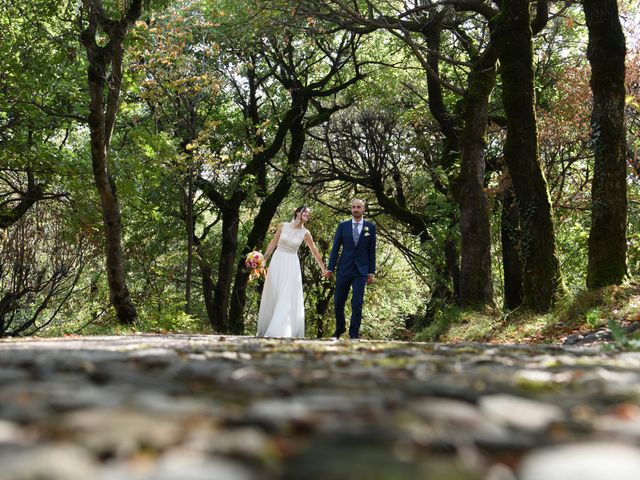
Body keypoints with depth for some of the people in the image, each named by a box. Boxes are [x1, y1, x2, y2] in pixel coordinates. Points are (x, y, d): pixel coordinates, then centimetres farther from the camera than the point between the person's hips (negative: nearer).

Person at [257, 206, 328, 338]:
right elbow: (273, 243, 5)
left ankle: (281, 331, -6)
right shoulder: (283, 226, -1)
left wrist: (323, 268, 11)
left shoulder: (305, 233, -1)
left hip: (291, 265, 0)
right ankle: (266, 329, 17)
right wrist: (263, 259, 2)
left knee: (288, 299, -9)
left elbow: (314, 252, 7)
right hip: (277, 262, 1)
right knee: (272, 297, 6)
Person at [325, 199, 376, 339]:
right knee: (338, 301, 6)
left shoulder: (370, 227, 4)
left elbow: (372, 251, 4)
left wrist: (371, 272, 1)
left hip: (361, 271, -1)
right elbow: (335, 248, 4)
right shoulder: (343, 226, 5)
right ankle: (339, 328, 27)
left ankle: (353, 334, 1)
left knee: (357, 303, -7)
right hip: (344, 269, 1)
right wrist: (330, 268, 0)